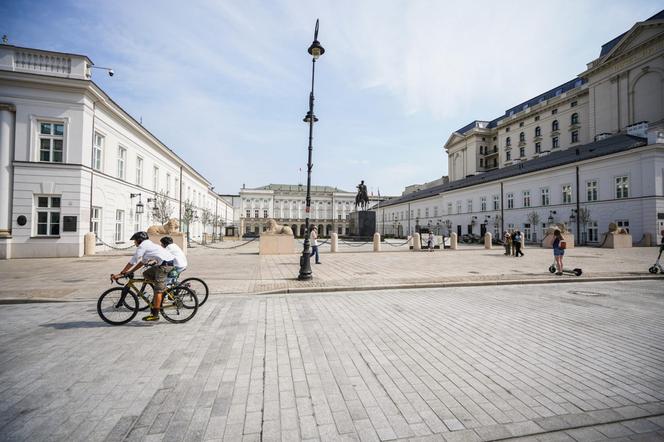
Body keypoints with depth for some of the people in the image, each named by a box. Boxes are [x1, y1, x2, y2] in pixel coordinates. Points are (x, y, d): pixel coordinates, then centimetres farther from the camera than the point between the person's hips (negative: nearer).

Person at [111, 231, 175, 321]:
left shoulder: (142, 246, -1)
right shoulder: (149, 245, 28)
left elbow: (132, 262, -3)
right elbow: (142, 262, 29)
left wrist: (121, 273, 3)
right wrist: (129, 272, 25)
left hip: (165, 264, -9)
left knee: (158, 290, -4)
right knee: (146, 274, 21)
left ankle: (155, 315, 2)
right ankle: (164, 287, 17)